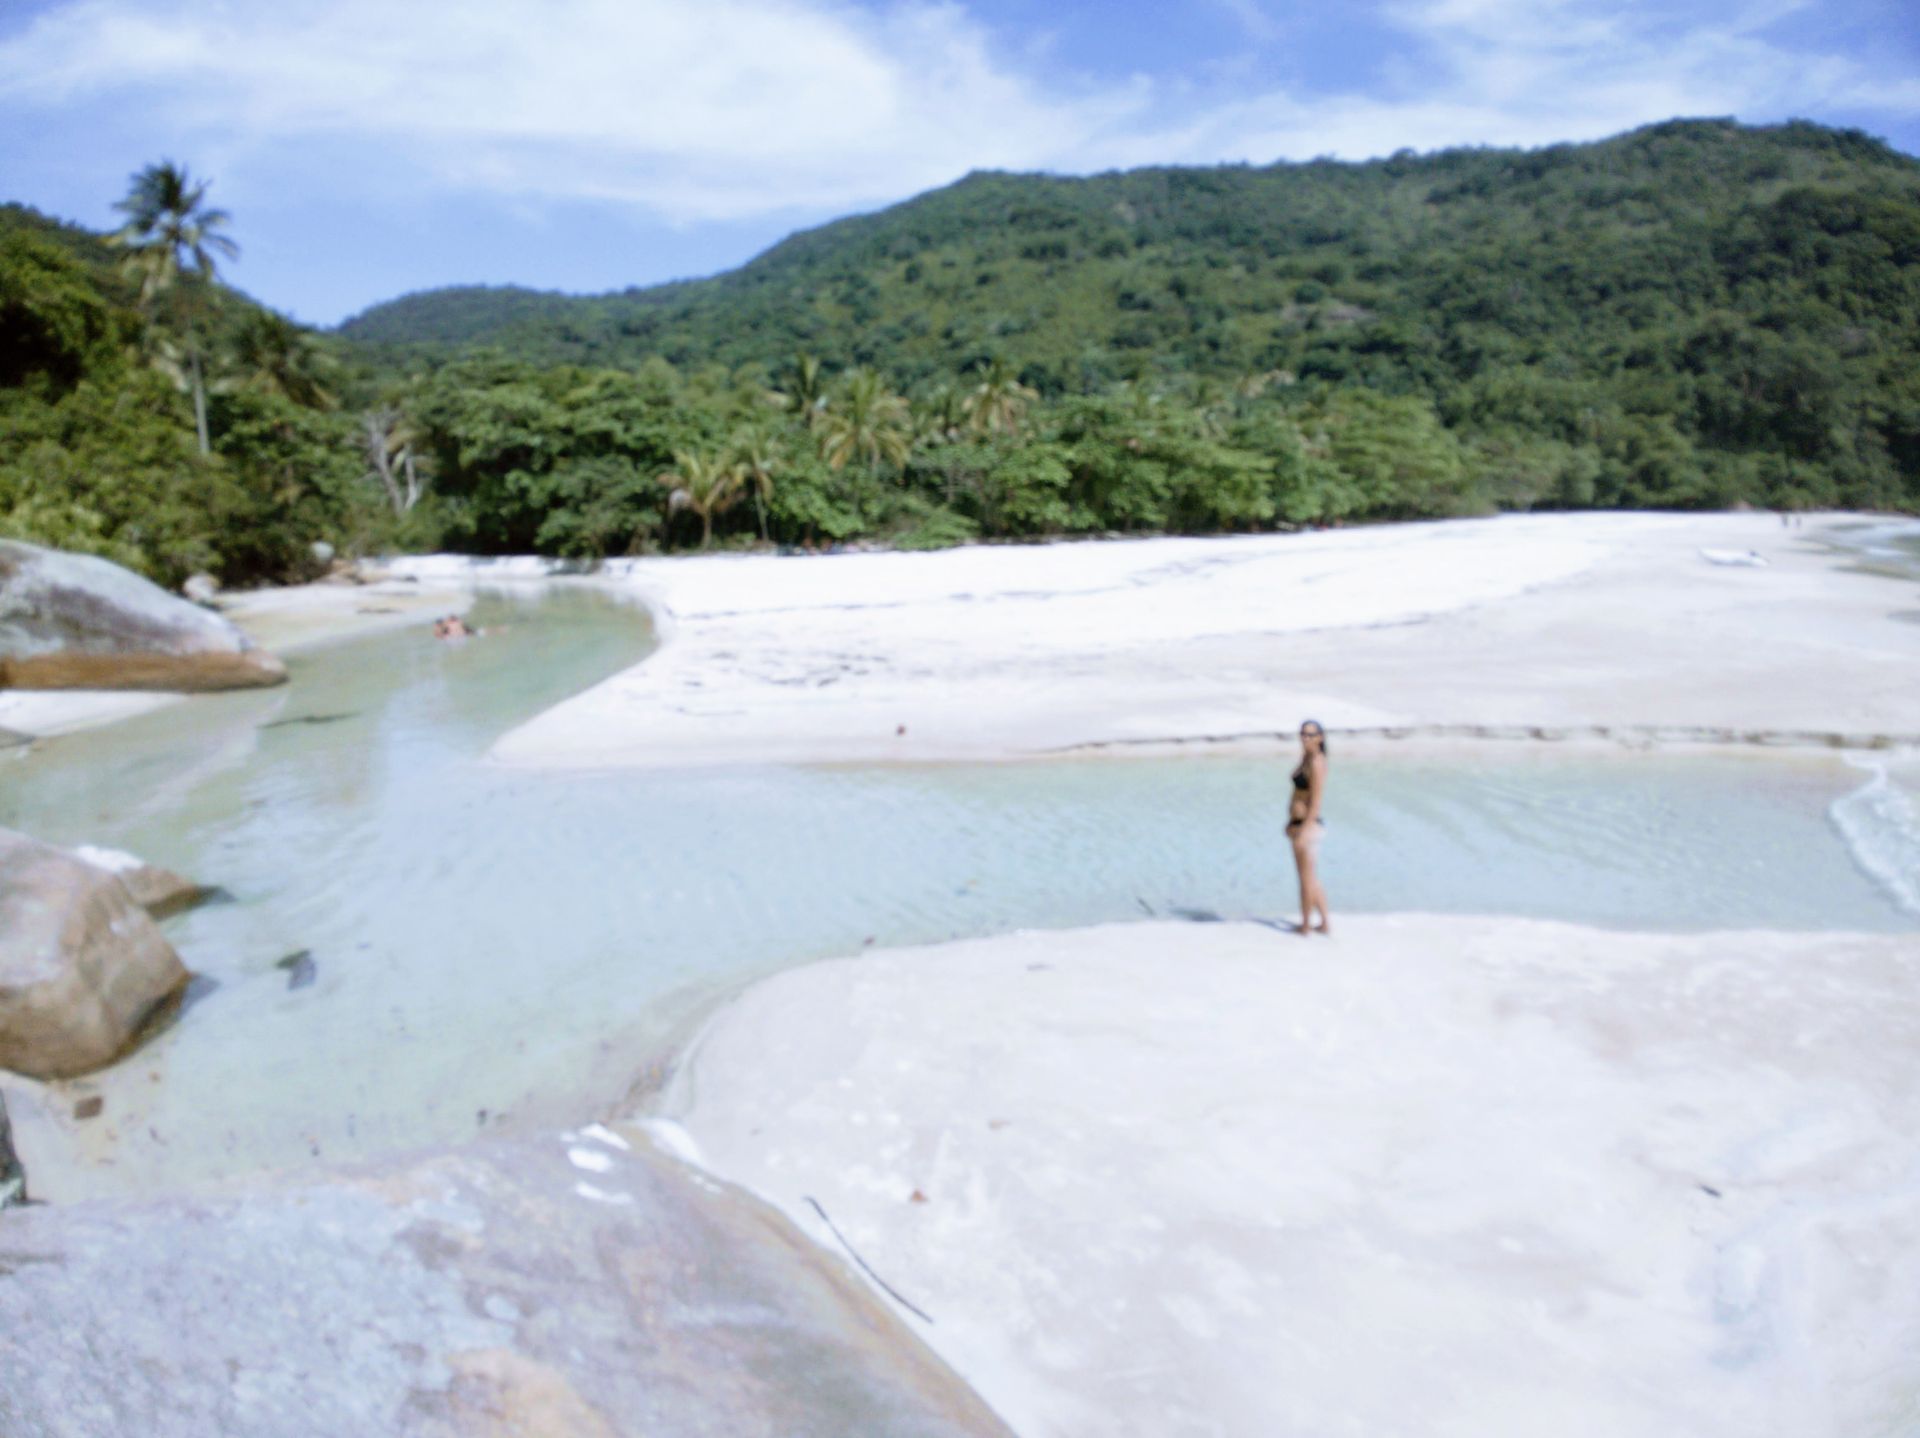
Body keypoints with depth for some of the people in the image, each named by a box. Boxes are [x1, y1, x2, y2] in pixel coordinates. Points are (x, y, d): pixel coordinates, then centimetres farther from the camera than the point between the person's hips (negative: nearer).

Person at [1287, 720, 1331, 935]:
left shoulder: (1317, 762, -17)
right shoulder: (1306, 758, 11)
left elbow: (1316, 800, -21)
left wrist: (1304, 830, -23)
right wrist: (1292, 823, 21)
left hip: (1308, 825, -10)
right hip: (1299, 823, 10)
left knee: (1307, 878, 4)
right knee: (1312, 878, 17)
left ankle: (1306, 925, 16)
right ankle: (1325, 923, 26)